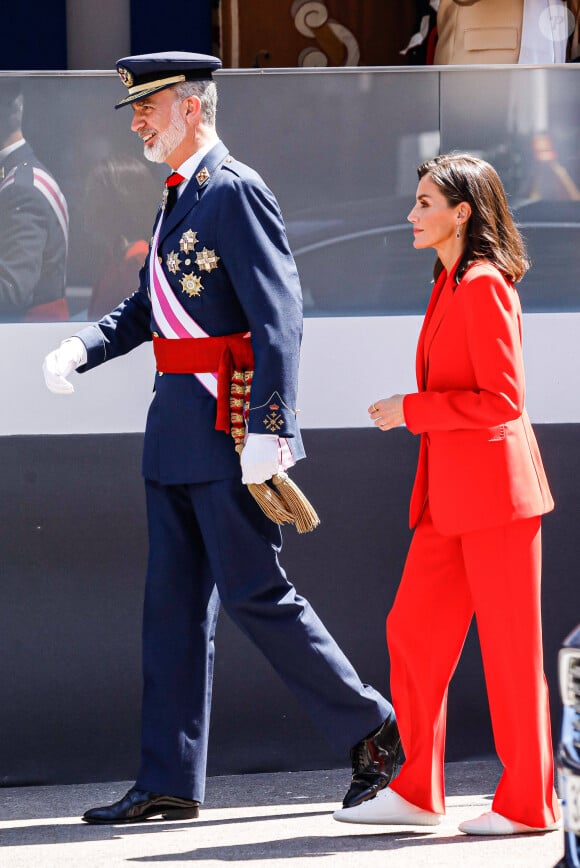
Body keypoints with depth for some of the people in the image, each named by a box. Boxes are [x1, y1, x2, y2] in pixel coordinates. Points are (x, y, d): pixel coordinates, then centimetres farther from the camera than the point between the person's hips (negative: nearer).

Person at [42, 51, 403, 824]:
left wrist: (268, 428, -25)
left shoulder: (235, 191, -12)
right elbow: (145, 310, 21)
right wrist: (81, 349, 2)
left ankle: (374, 730, 8)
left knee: (253, 592, -5)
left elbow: (279, 315, -19)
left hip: (228, 426, -9)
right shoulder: (178, 199, 17)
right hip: (177, 425, 9)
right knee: (175, 604, 8)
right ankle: (169, 783, 11)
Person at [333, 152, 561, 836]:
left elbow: (502, 400, -18)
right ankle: (416, 791, 16)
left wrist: (412, 410, -14)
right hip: (452, 495, 10)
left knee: (508, 647, -2)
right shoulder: (450, 286, 14)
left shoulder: (484, 286, -14)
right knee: (413, 630, 9)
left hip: (494, 488, -10)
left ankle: (527, 802, 7)